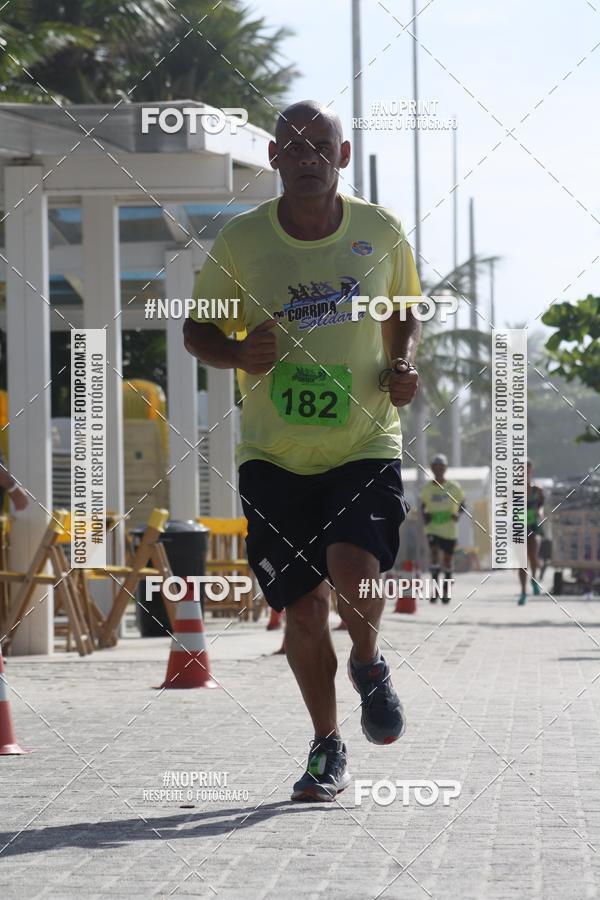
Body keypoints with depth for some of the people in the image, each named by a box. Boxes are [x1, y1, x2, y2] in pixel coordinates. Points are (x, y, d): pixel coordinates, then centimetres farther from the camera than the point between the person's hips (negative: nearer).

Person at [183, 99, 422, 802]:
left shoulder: (380, 232, 1)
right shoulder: (239, 241, -3)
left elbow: (405, 314, 17)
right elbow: (197, 327, 7)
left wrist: (404, 364, -3)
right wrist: (236, 353, -14)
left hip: (365, 447, 0)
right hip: (274, 456, 0)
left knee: (354, 570, -24)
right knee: (304, 610, -2)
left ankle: (369, 665, 11)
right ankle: (327, 746, 21)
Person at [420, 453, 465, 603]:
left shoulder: (453, 487, -2)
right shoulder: (427, 488, 3)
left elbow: (462, 505, 7)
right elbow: (423, 506, 15)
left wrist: (457, 514, -14)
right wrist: (425, 515, -6)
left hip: (450, 529, 0)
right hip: (433, 528, 0)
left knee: (447, 559, 8)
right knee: (434, 551, -22)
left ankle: (446, 591, 24)